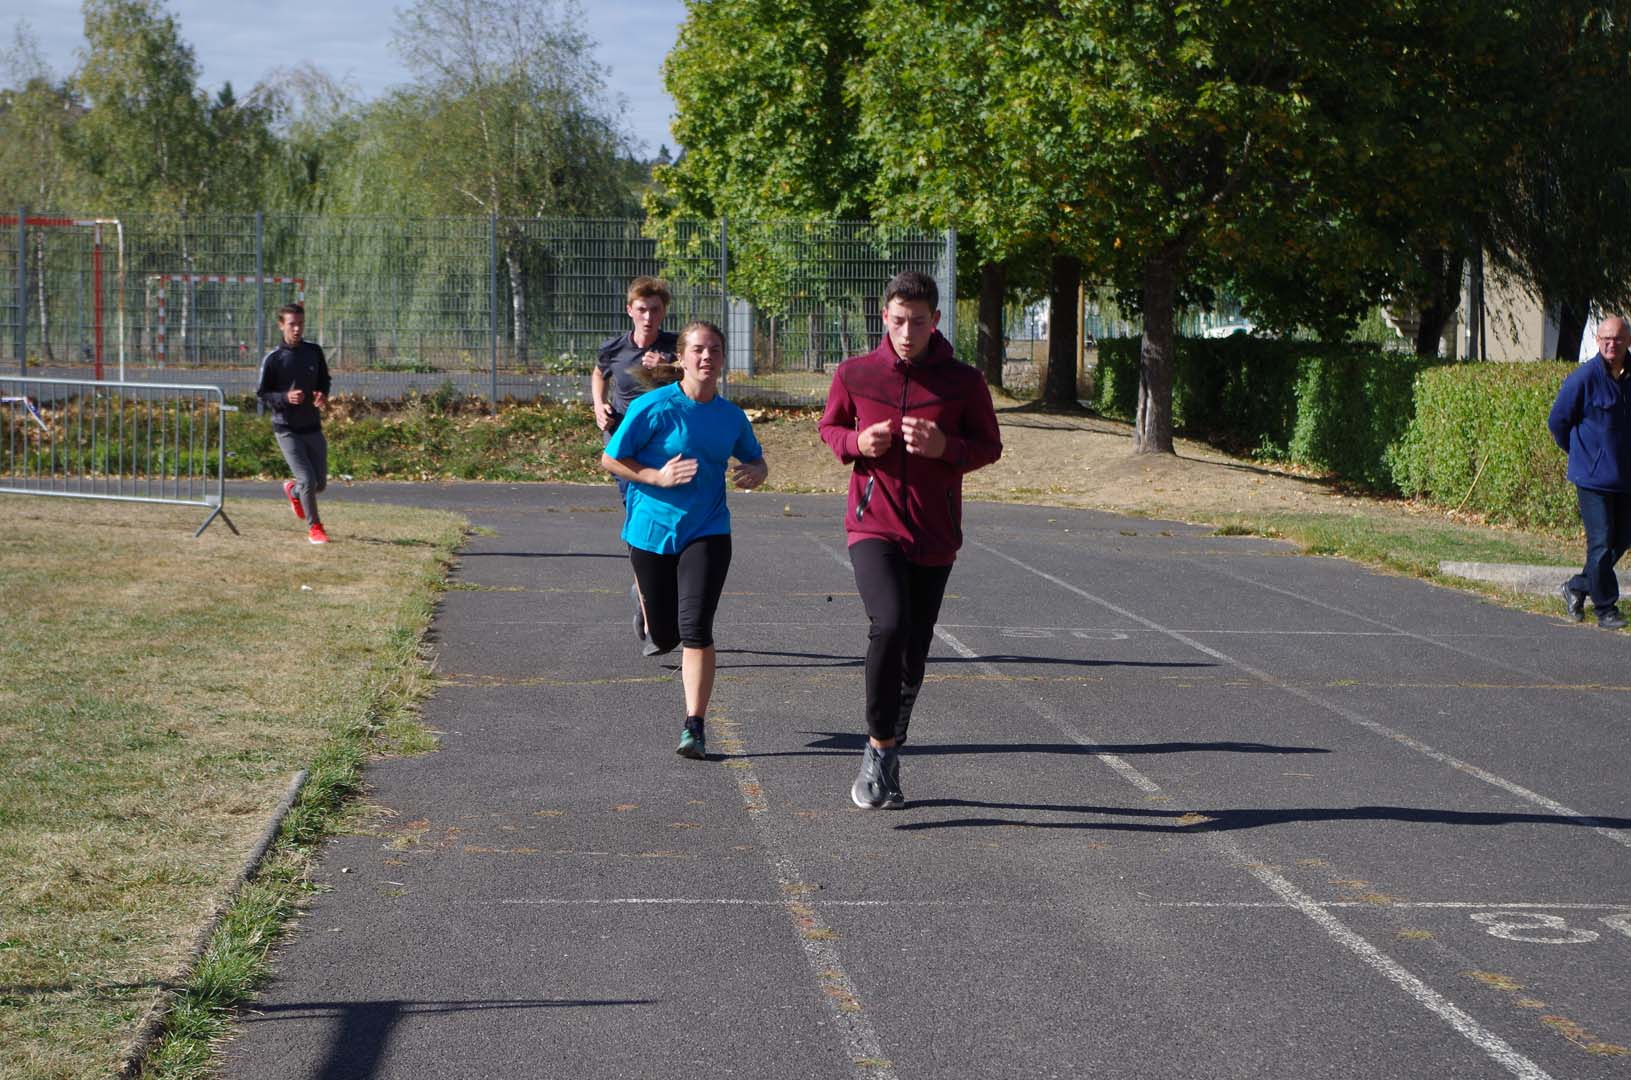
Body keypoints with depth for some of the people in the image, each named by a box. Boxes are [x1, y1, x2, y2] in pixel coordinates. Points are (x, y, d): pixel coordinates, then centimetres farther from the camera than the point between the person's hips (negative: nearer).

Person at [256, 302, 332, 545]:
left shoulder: (314, 351, 3)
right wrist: (286, 397, -22)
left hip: (313, 427, 4)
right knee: (307, 480, -12)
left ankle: (293, 491, 43)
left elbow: (324, 380, 16)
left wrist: (322, 396, -7)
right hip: (287, 429, -4)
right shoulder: (273, 359, -9)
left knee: (320, 483, 9)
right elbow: (262, 394, -3)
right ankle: (314, 527, 8)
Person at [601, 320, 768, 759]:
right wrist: (658, 477, -17)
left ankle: (694, 727, -10)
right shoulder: (654, 407, -9)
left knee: (695, 628, -17)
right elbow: (610, 460, -4)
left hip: (707, 531, 1)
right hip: (652, 529, -1)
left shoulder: (732, 416, 3)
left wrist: (755, 471, -5)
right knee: (664, 636, 10)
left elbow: (756, 460, 19)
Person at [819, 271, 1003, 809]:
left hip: (934, 538, 2)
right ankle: (878, 749, -13)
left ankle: (888, 758, 30)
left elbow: (989, 445, 6)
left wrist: (945, 448, -15)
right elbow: (830, 427, 14)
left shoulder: (963, 382, -2)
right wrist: (857, 444, -9)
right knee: (889, 625, -26)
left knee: (913, 655, 9)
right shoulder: (854, 374, -1)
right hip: (873, 528, -2)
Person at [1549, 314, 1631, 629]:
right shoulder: (1583, 378, -10)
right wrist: (1581, 452, 5)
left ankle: (1577, 588, 27)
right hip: (1594, 476, -6)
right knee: (1601, 543, -6)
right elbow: (1557, 421, -2)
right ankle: (1606, 609, 5)